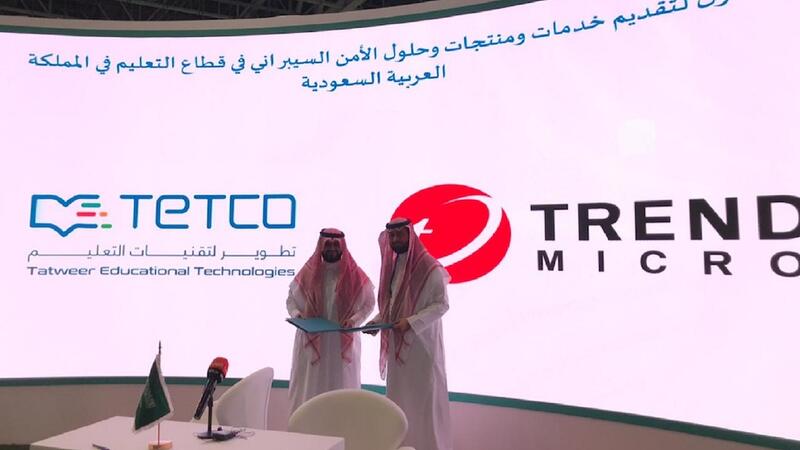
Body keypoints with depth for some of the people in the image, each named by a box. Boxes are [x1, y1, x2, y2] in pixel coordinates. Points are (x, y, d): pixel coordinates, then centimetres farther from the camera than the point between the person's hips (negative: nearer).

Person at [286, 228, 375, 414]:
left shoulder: (354, 275, -2)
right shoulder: (308, 272, 2)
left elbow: (369, 302, 4)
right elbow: (291, 299, 10)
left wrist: (354, 320, -12)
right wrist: (297, 315, -10)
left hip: (343, 341, -1)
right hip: (311, 339, 1)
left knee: (342, 385, 5)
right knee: (309, 386, 4)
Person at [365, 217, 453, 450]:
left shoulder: (429, 267, -12)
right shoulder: (391, 265, 11)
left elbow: (441, 304, -15)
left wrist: (412, 322, -23)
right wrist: (377, 320, 2)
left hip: (421, 343, -7)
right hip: (397, 343, 7)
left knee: (424, 398, 0)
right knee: (399, 398, 11)